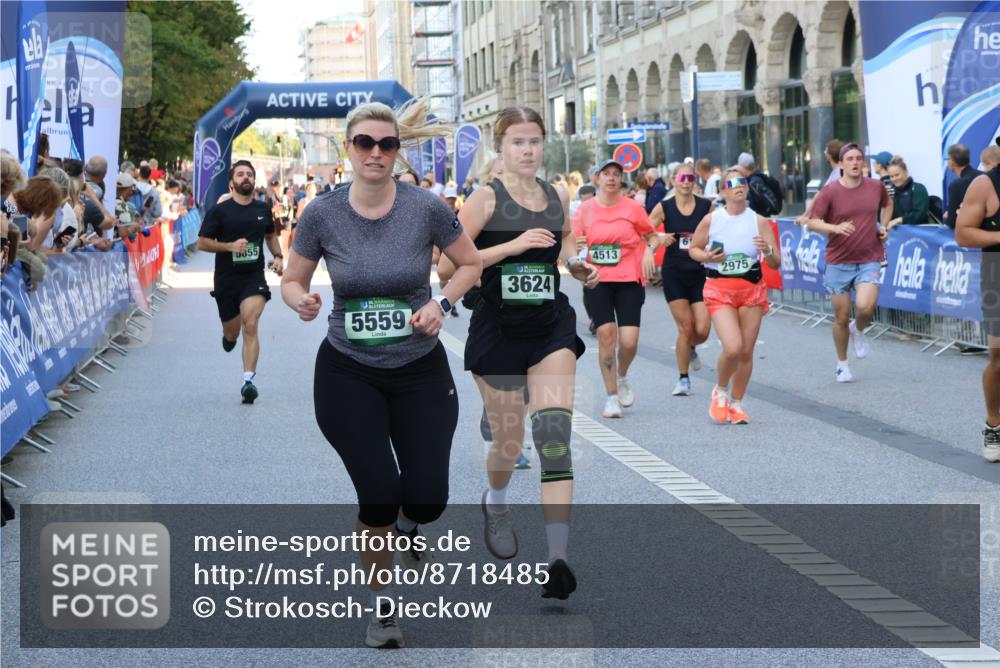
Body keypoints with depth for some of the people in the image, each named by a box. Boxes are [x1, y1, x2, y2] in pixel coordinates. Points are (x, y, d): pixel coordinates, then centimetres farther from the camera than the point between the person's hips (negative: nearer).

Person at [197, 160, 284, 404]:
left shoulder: (263, 209, 8)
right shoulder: (219, 211, -4)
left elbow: (270, 235, 25)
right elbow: (202, 243, -4)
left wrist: (277, 256, 7)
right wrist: (230, 246, -18)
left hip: (254, 276, 0)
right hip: (226, 278, 0)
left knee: (251, 326, -18)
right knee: (232, 333, 11)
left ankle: (248, 380, -19)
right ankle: (228, 336, 51)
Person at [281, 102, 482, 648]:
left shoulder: (425, 208, -12)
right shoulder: (322, 215, -10)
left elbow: (471, 264, 2)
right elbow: (292, 281, 3)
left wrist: (442, 303, -16)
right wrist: (301, 301, -20)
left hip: (420, 370, 1)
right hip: (348, 372, -1)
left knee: (426, 498, -4)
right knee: (378, 491, -9)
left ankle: (405, 524, 37)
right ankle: (380, 602, 16)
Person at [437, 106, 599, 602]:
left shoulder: (558, 198, 7)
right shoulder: (486, 199, -6)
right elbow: (447, 266, -12)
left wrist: (579, 268, 4)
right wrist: (512, 245, -19)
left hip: (551, 326, 2)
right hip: (497, 330, -2)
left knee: (555, 433, -16)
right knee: (508, 442, 9)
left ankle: (558, 557, -22)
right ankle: (495, 503, 46)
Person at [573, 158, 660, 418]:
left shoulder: (633, 207, 1)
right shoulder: (585, 209, 4)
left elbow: (653, 236, 11)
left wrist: (649, 250, -9)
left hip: (630, 281, 0)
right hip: (599, 281, 1)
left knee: (629, 341, -9)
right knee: (605, 335, -10)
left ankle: (622, 377, 25)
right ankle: (612, 397, 3)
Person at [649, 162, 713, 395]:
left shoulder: (706, 206, 2)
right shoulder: (664, 208, -1)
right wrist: (660, 238, -22)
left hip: (700, 272, 1)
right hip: (674, 273, -1)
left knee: (702, 330, -7)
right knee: (686, 328, -6)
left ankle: (689, 349, 31)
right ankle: (683, 379, 10)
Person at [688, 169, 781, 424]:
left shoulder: (759, 221, 0)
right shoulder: (711, 220, -3)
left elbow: (776, 264, 1)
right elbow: (693, 249, 10)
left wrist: (767, 251, -21)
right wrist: (707, 257, -11)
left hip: (752, 289, 2)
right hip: (719, 289, -2)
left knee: (746, 351, 4)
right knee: (732, 348, -18)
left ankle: (736, 403, 23)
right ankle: (720, 391, 11)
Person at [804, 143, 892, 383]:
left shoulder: (876, 186, 2)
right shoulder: (830, 192, -7)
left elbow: (887, 204, 24)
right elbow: (812, 222, -8)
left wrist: (884, 227, 8)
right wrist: (835, 228, -25)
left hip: (869, 260, 1)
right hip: (838, 262, -1)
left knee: (865, 307, -22)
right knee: (841, 318, 5)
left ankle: (859, 330, 14)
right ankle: (842, 364, 26)